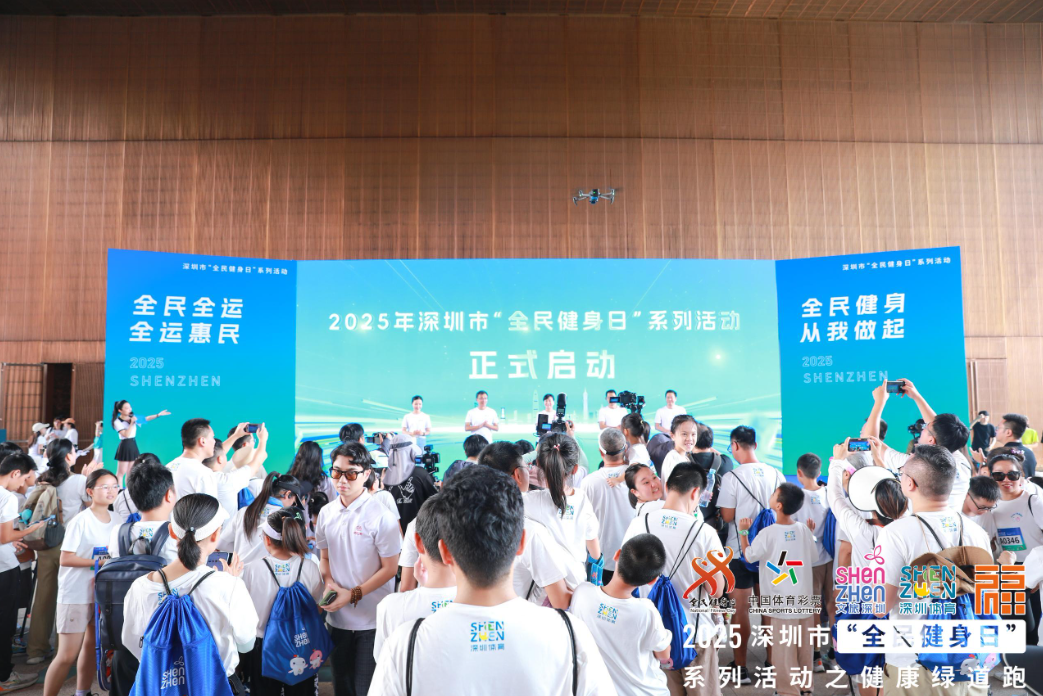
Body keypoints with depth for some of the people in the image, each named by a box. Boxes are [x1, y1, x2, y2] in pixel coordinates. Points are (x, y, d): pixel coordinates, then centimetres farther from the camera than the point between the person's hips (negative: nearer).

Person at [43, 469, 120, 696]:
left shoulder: (116, 521, 5)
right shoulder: (80, 521, -13)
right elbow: (66, 558, -17)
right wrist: (98, 562, -21)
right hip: (75, 595, -6)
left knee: (92, 646, 15)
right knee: (67, 655, -3)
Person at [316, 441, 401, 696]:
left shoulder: (381, 516, -15)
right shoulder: (326, 513, 1)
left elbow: (389, 568, -11)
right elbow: (325, 557, 13)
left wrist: (353, 594, -16)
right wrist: (329, 582, -6)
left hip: (372, 620, -5)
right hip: (338, 617, 5)